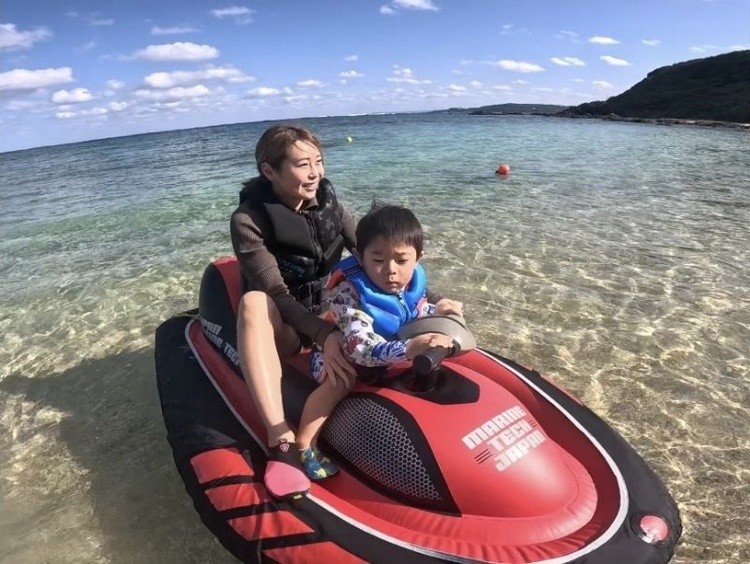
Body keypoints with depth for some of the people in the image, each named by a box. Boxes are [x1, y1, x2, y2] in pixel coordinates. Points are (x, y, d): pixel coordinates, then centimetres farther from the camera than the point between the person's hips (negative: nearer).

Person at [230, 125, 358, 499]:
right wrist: (324, 336, -42)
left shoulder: (328, 205, -4)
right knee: (254, 302, -37)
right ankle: (281, 439, -42)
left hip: (329, 313, 5)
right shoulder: (248, 219, -17)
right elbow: (275, 293, -26)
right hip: (282, 328, -4)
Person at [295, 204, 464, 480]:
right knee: (339, 381, -35)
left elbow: (416, 312, 9)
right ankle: (304, 446, -22)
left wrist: (437, 311, -14)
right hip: (337, 352, -6)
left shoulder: (412, 283, -14)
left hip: (390, 349, 7)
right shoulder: (348, 292, -35)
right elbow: (360, 348, -47)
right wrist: (408, 349, -63)